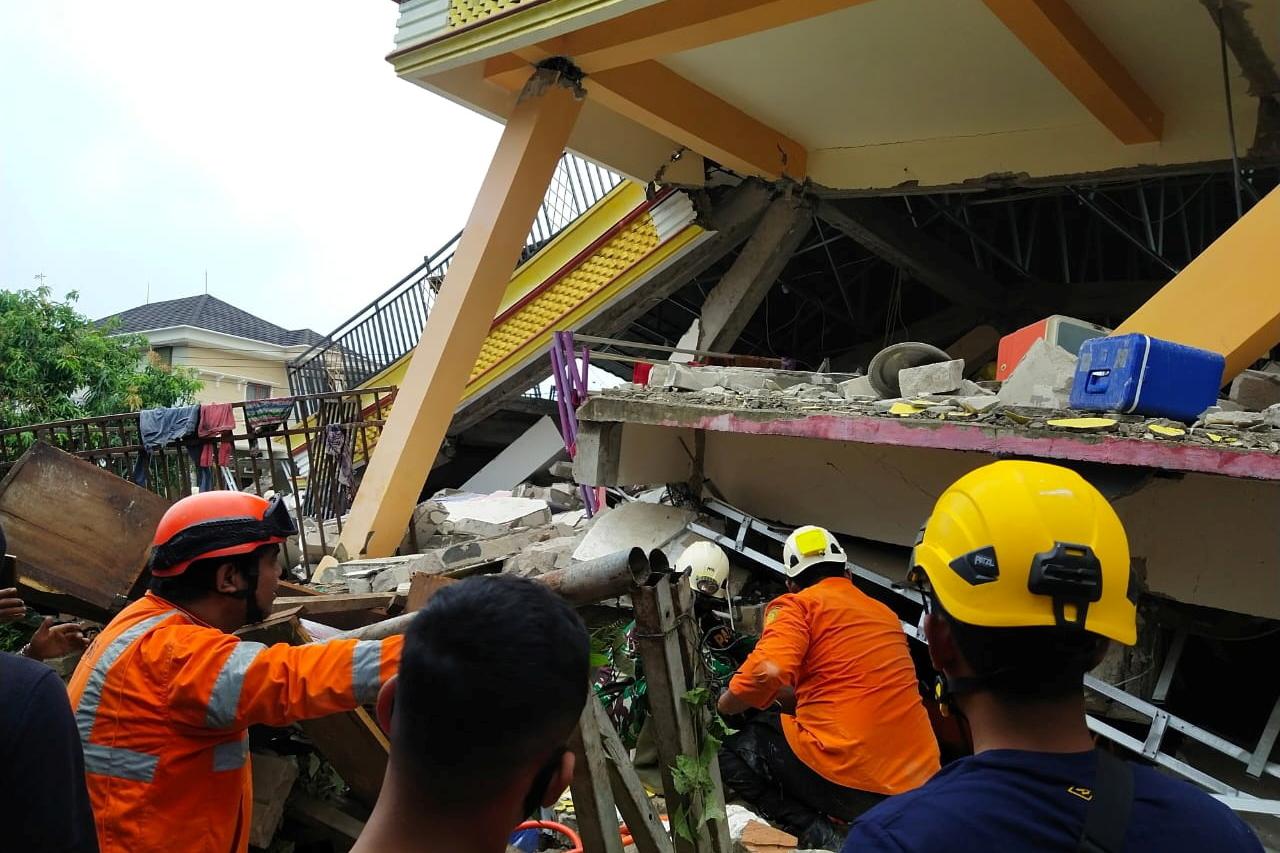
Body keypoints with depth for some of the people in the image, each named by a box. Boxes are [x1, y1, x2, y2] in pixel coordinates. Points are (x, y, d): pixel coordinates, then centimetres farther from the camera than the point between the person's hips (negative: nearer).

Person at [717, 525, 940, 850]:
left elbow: (767, 673, -19)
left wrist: (723, 705, 1)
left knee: (733, 753, 15)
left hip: (847, 781, -8)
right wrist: (793, 698, 40)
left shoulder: (797, 604, -1)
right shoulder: (886, 613, 20)